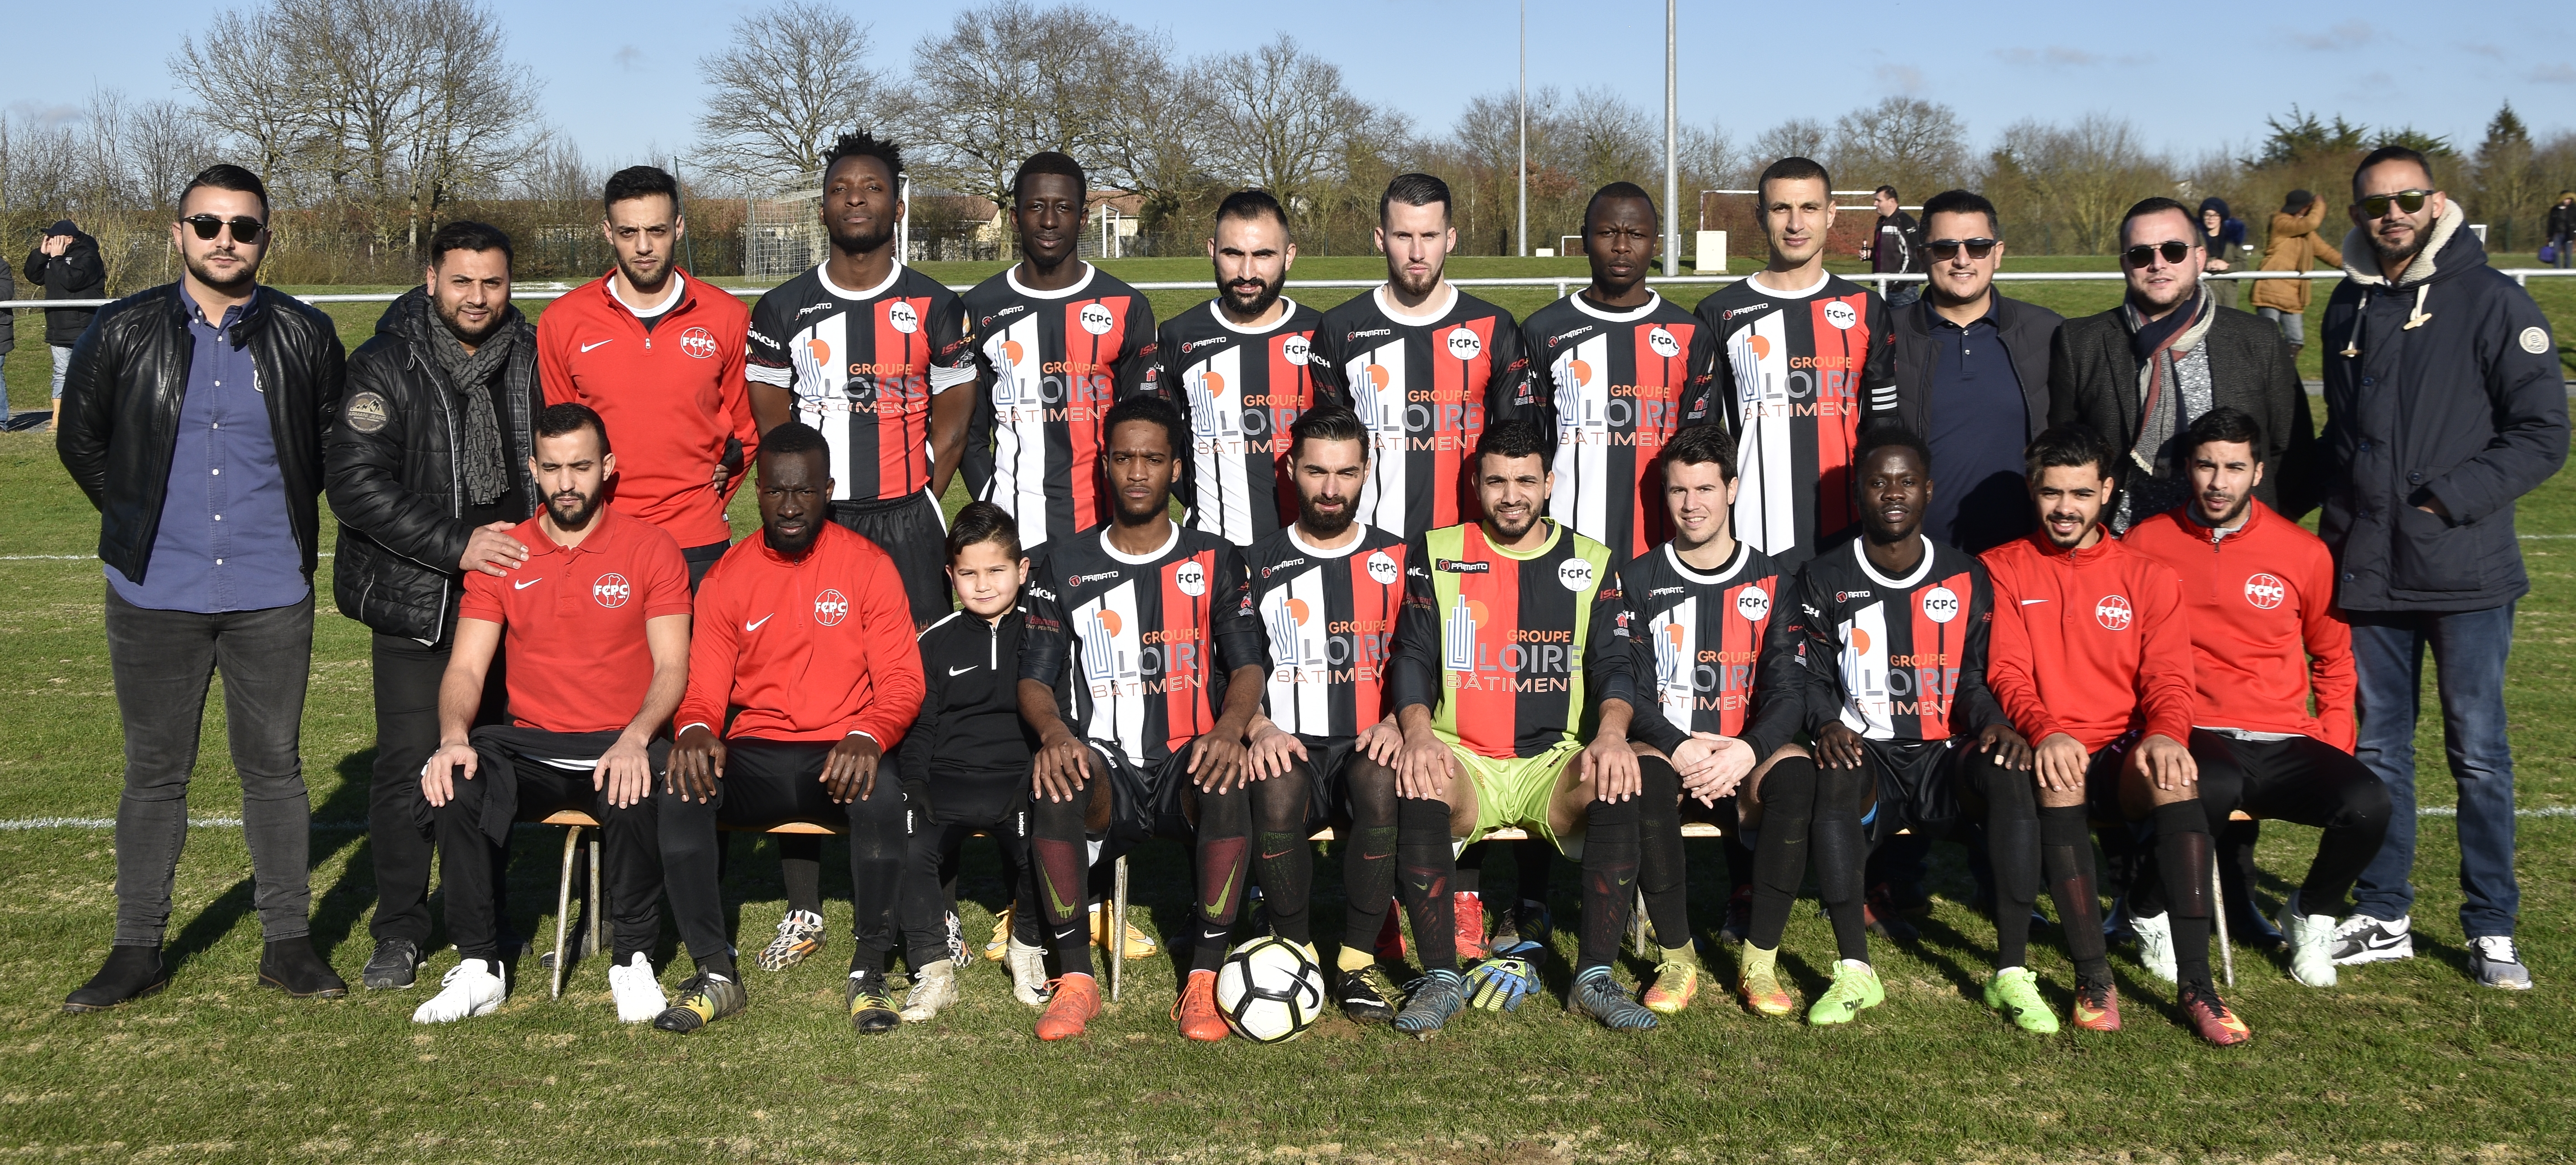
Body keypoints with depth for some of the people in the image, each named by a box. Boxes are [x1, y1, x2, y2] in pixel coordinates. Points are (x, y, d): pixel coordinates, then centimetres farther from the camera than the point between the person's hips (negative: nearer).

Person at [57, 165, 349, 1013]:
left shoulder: (305, 337, 1)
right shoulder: (123, 332, 0)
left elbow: (335, 443, 14)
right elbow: (80, 441, 12)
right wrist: (143, 523, 11)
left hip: (271, 598, 0)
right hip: (154, 595, 0)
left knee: (275, 767, 7)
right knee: (154, 773, 8)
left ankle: (288, 942, 16)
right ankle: (137, 950, 18)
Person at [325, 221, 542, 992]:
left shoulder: (533, 359, 7)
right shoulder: (386, 367, -6)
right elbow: (356, 483, -14)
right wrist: (457, 544, -19)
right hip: (416, 602, -3)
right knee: (411, 763, -5)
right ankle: (400, 934, 8)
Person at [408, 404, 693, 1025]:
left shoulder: (651, 549, 1)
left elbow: (672, 666, -5)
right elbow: (466, 667, 3)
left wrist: (634, 739, -24)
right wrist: (454, 737, -19)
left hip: (620, 746, -3)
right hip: (528, 748, 3)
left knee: (635, 789, -36)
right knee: (453, 784, -28)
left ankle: (633, 961, -14)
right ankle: (479, 967, -13)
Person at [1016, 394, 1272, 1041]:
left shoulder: (1214, 559, 12)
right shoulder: (1065, 563, 12)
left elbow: (1248, 666, 2)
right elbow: (1034, 678, 7)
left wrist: (1228, 730, -21)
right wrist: (1055, 732, -17)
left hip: (1187, 765, 0)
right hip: (1102, 767, 0)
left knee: (1230, 781, -35)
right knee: (1053, 782, -34)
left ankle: (1204, 978, -25)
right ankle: (1076, 978, -22)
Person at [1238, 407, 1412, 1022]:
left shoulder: (1397, 561, 13)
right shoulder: (1258, 566, 13)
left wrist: (1397, 723, -13)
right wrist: (1261, 729, -13)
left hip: (1368, 748, 0)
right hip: (1291, 749, 0)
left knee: (1382, 781, -36)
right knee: (1275, 786, -36)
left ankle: (1359, 961, -20)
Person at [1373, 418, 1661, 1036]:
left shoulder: (1590, 562, 12)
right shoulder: (1434, 553, 10)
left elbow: (1614, 664, 4)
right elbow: (1412, 660, 3)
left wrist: (1611, 733, -19)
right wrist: (1418, 731, -19)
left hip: (1556, 762, 1)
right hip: (1463, 763, -1)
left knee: (1624, 783, -31)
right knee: (1416, 785, -35)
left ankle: (1595, 976, -22)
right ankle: (1441, 977, -25)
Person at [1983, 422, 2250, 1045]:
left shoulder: (2149, 577, 14)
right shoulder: (2003, 570, 9)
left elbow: (2168, 677, 4)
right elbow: (2006, 672, -3)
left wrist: (2166, 734, -20)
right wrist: (2045, 732, -24)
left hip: (2125, 754, 1)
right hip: (2049, 755, -1)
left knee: (2174, 776, -33)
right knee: (2059, 781, -37)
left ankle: (2196, 984, -31)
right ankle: (2093, 978, -29)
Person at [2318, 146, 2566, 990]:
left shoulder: (2493, 301, -5)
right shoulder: (2349, 306, 12)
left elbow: (2543, 435, -8)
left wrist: (2447, 500, -16)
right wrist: (2337, 524, 10)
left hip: (2467, 573, -5)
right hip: (2368, 572, 5)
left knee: (2479, 754, 3)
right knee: (2376, 749, 10)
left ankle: (2493, 928, 15)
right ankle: (2383, 918, 21)